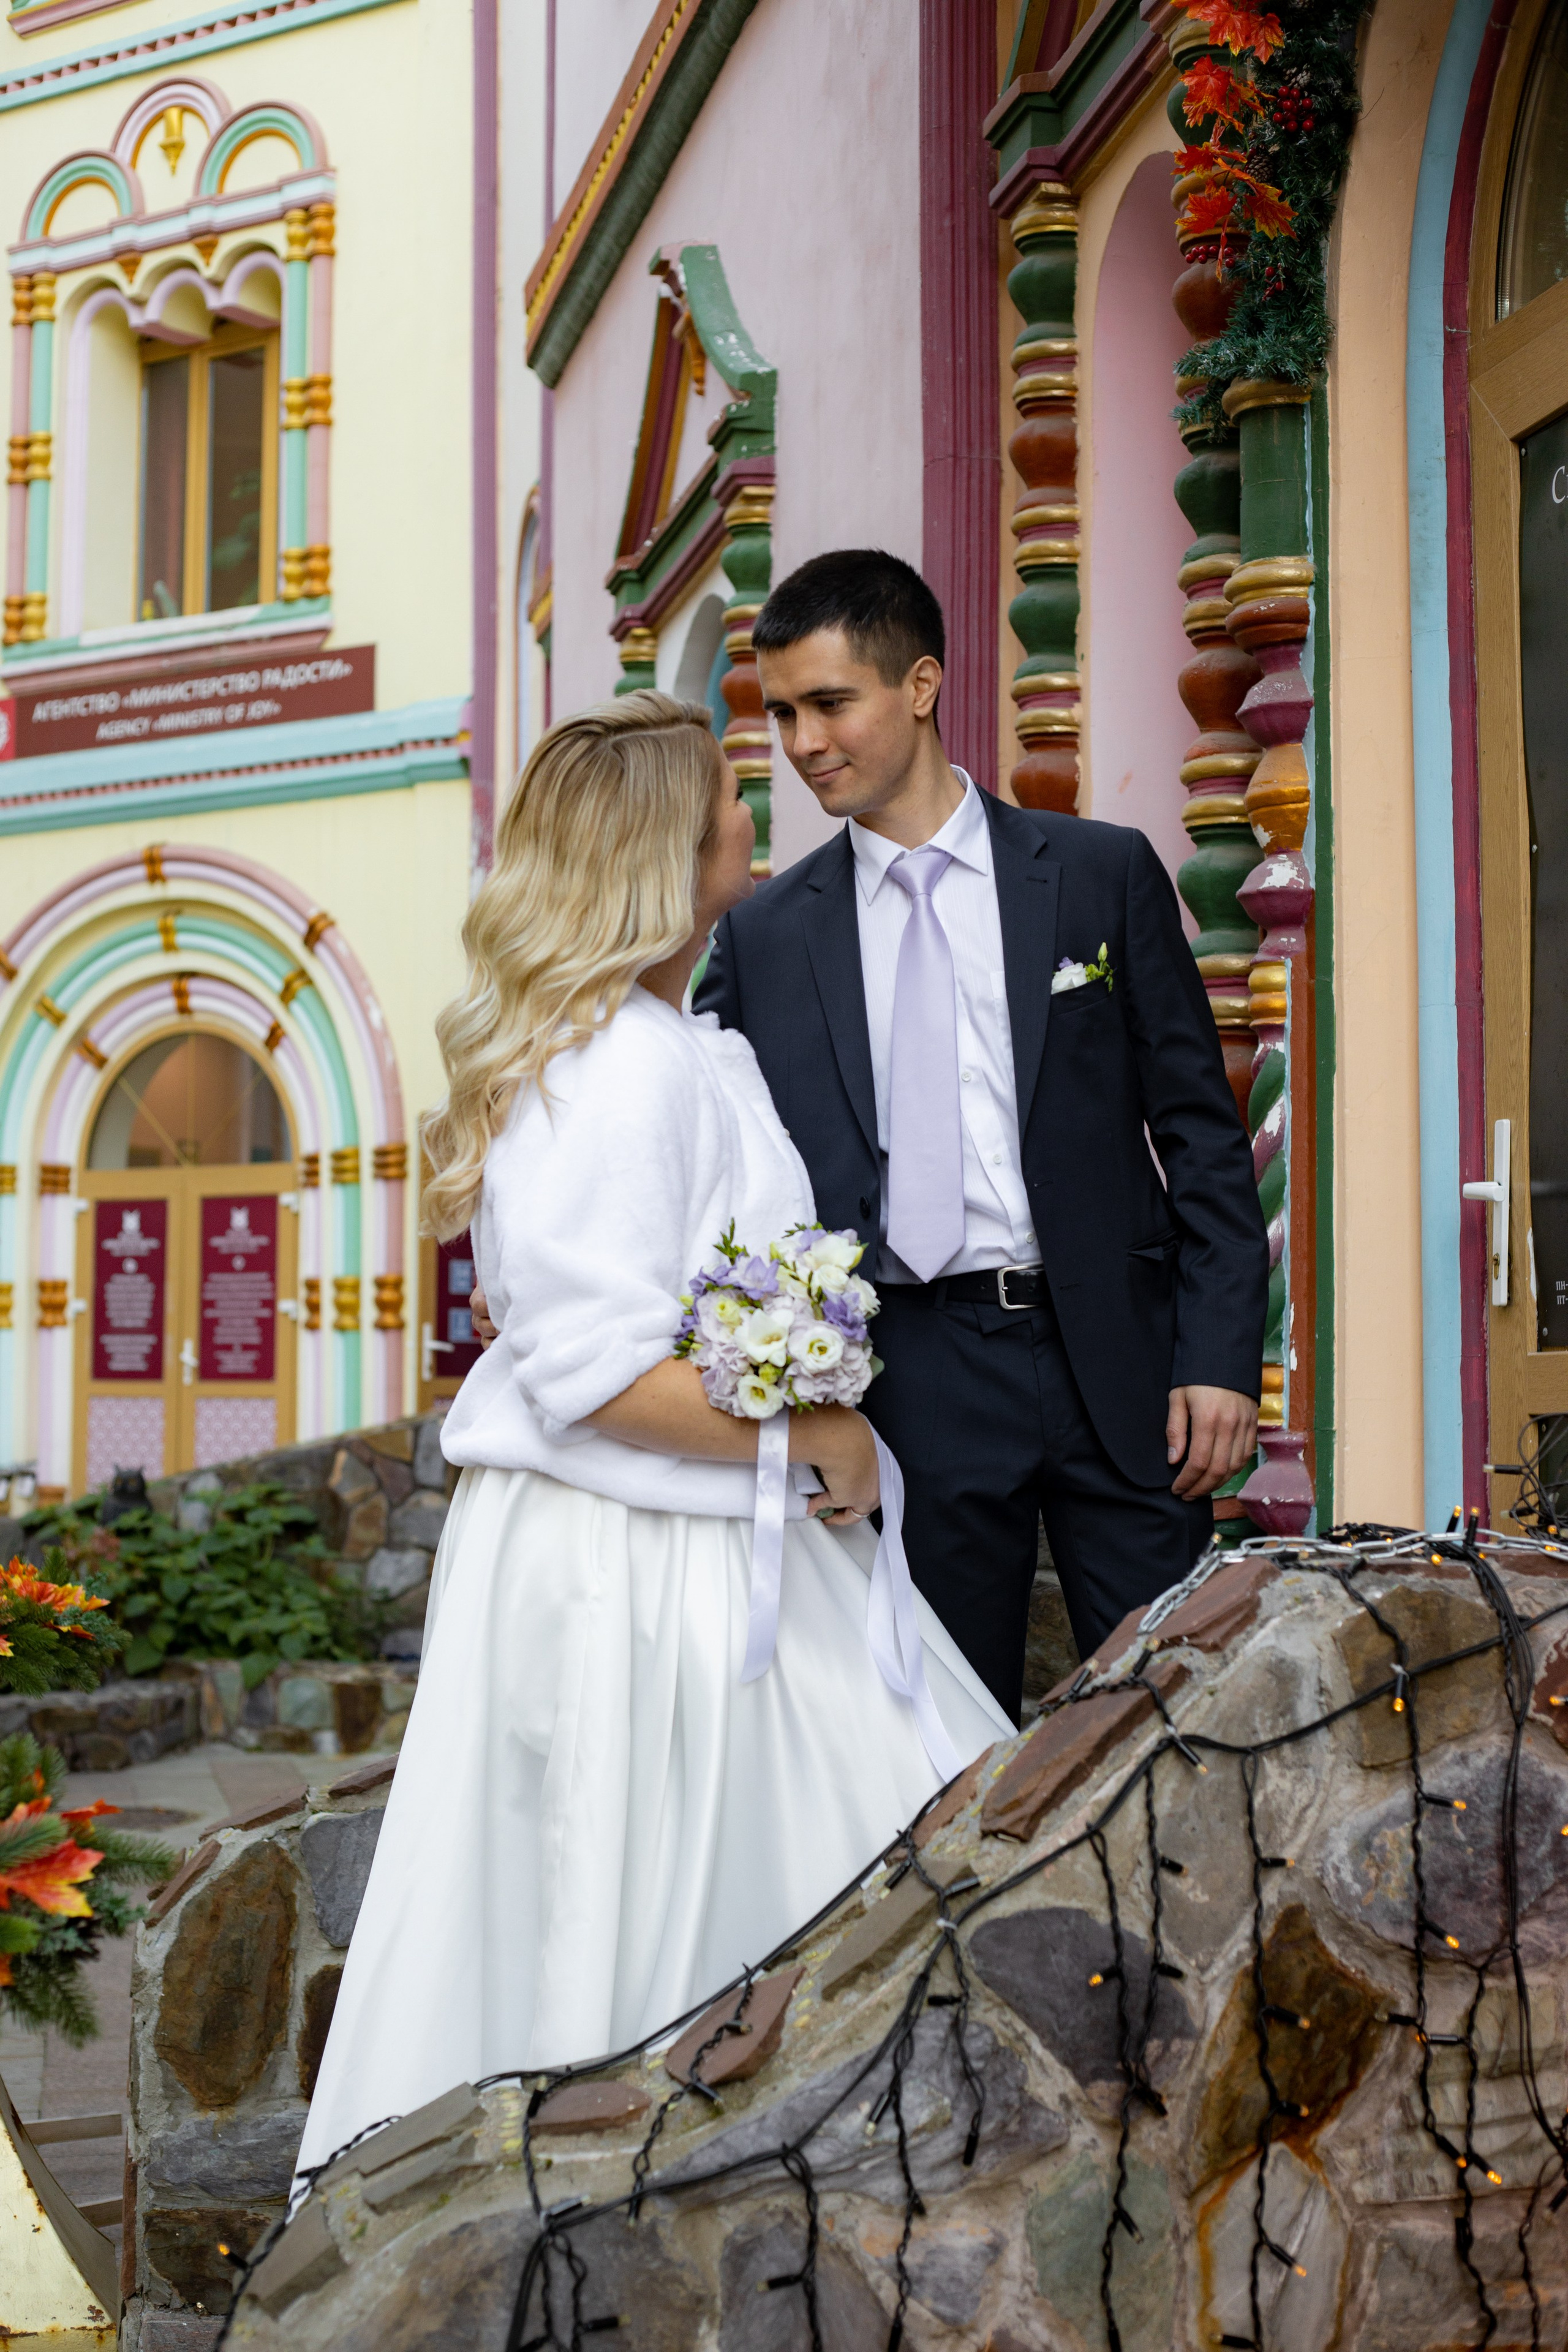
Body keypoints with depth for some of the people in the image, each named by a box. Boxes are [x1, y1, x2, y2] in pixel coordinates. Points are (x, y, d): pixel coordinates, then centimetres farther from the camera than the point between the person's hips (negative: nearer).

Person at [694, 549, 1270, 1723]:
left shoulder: (1105, 873, 4)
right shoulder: (766, 935, 7)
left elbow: (1200, 1129, 3)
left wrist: (1221, 1356, -5)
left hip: (1115, 1358, -1)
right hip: (912, 1389, 1)